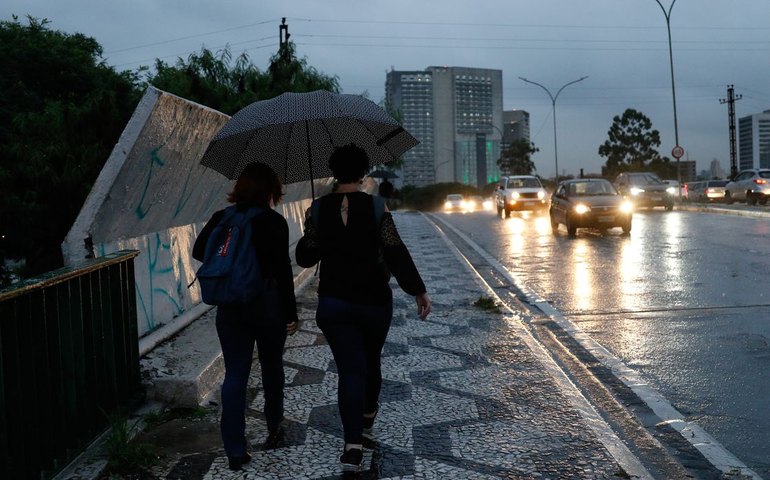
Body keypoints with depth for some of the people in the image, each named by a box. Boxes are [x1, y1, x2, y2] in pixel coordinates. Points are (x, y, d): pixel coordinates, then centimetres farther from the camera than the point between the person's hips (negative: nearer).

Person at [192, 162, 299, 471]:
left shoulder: (221, 218, 1)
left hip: (229, 305, 3)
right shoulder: (274, 222, -11)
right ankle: (273, 428, 36)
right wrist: (291, 313, -9)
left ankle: (235, 451, 2)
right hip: (267, 302, -2)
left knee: (234, 375, 4)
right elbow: (283, 270, -14)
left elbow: (199, 251, 6)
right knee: (271, 367, 19)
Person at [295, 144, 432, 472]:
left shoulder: (318, 210, -5)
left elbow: (305, 257, 2)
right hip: (374, 301, 0)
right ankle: (368, 413, 46)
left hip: (333, 303, 0)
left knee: (349, 369, 0)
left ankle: (353, 444, -13)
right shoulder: (376, 207, -10)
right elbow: (396, 253, -14)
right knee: (371, 360, 22)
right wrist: (418, 291, -9)